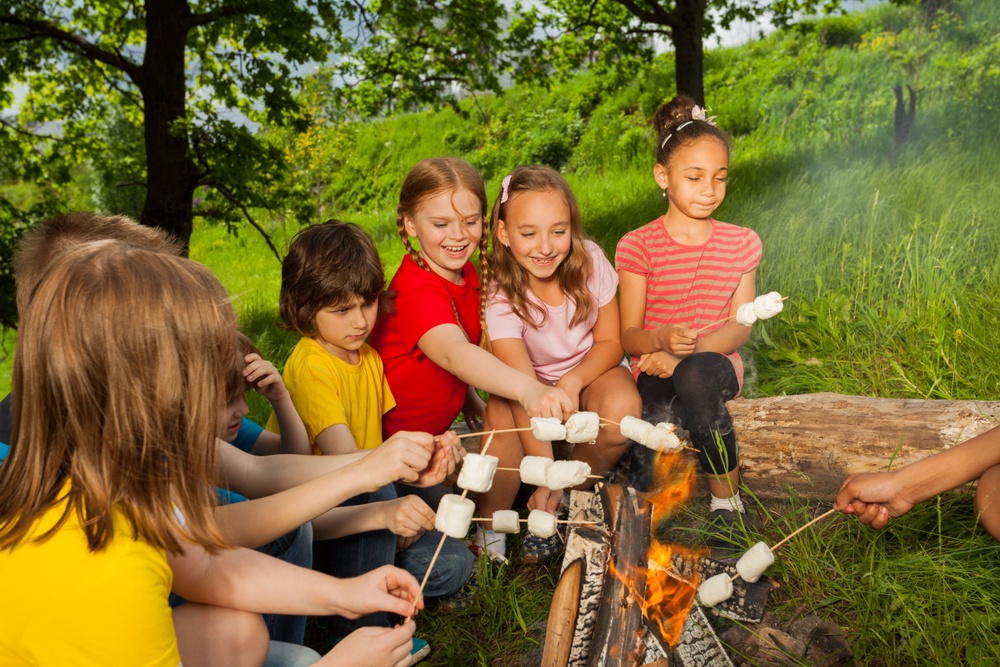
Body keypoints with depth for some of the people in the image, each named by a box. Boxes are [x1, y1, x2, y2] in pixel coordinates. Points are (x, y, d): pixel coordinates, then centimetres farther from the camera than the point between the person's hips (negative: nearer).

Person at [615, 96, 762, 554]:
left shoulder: (740, 244, 8)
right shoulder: (638, 246, 1)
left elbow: (739, 328, 1)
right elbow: (628, 336, -1)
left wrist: (688, 352, -18)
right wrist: (662, 338, -26)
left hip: (715, 366, 1)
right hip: (657, 372, -1)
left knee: (696, 376, -39)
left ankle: (727, 498, -18)